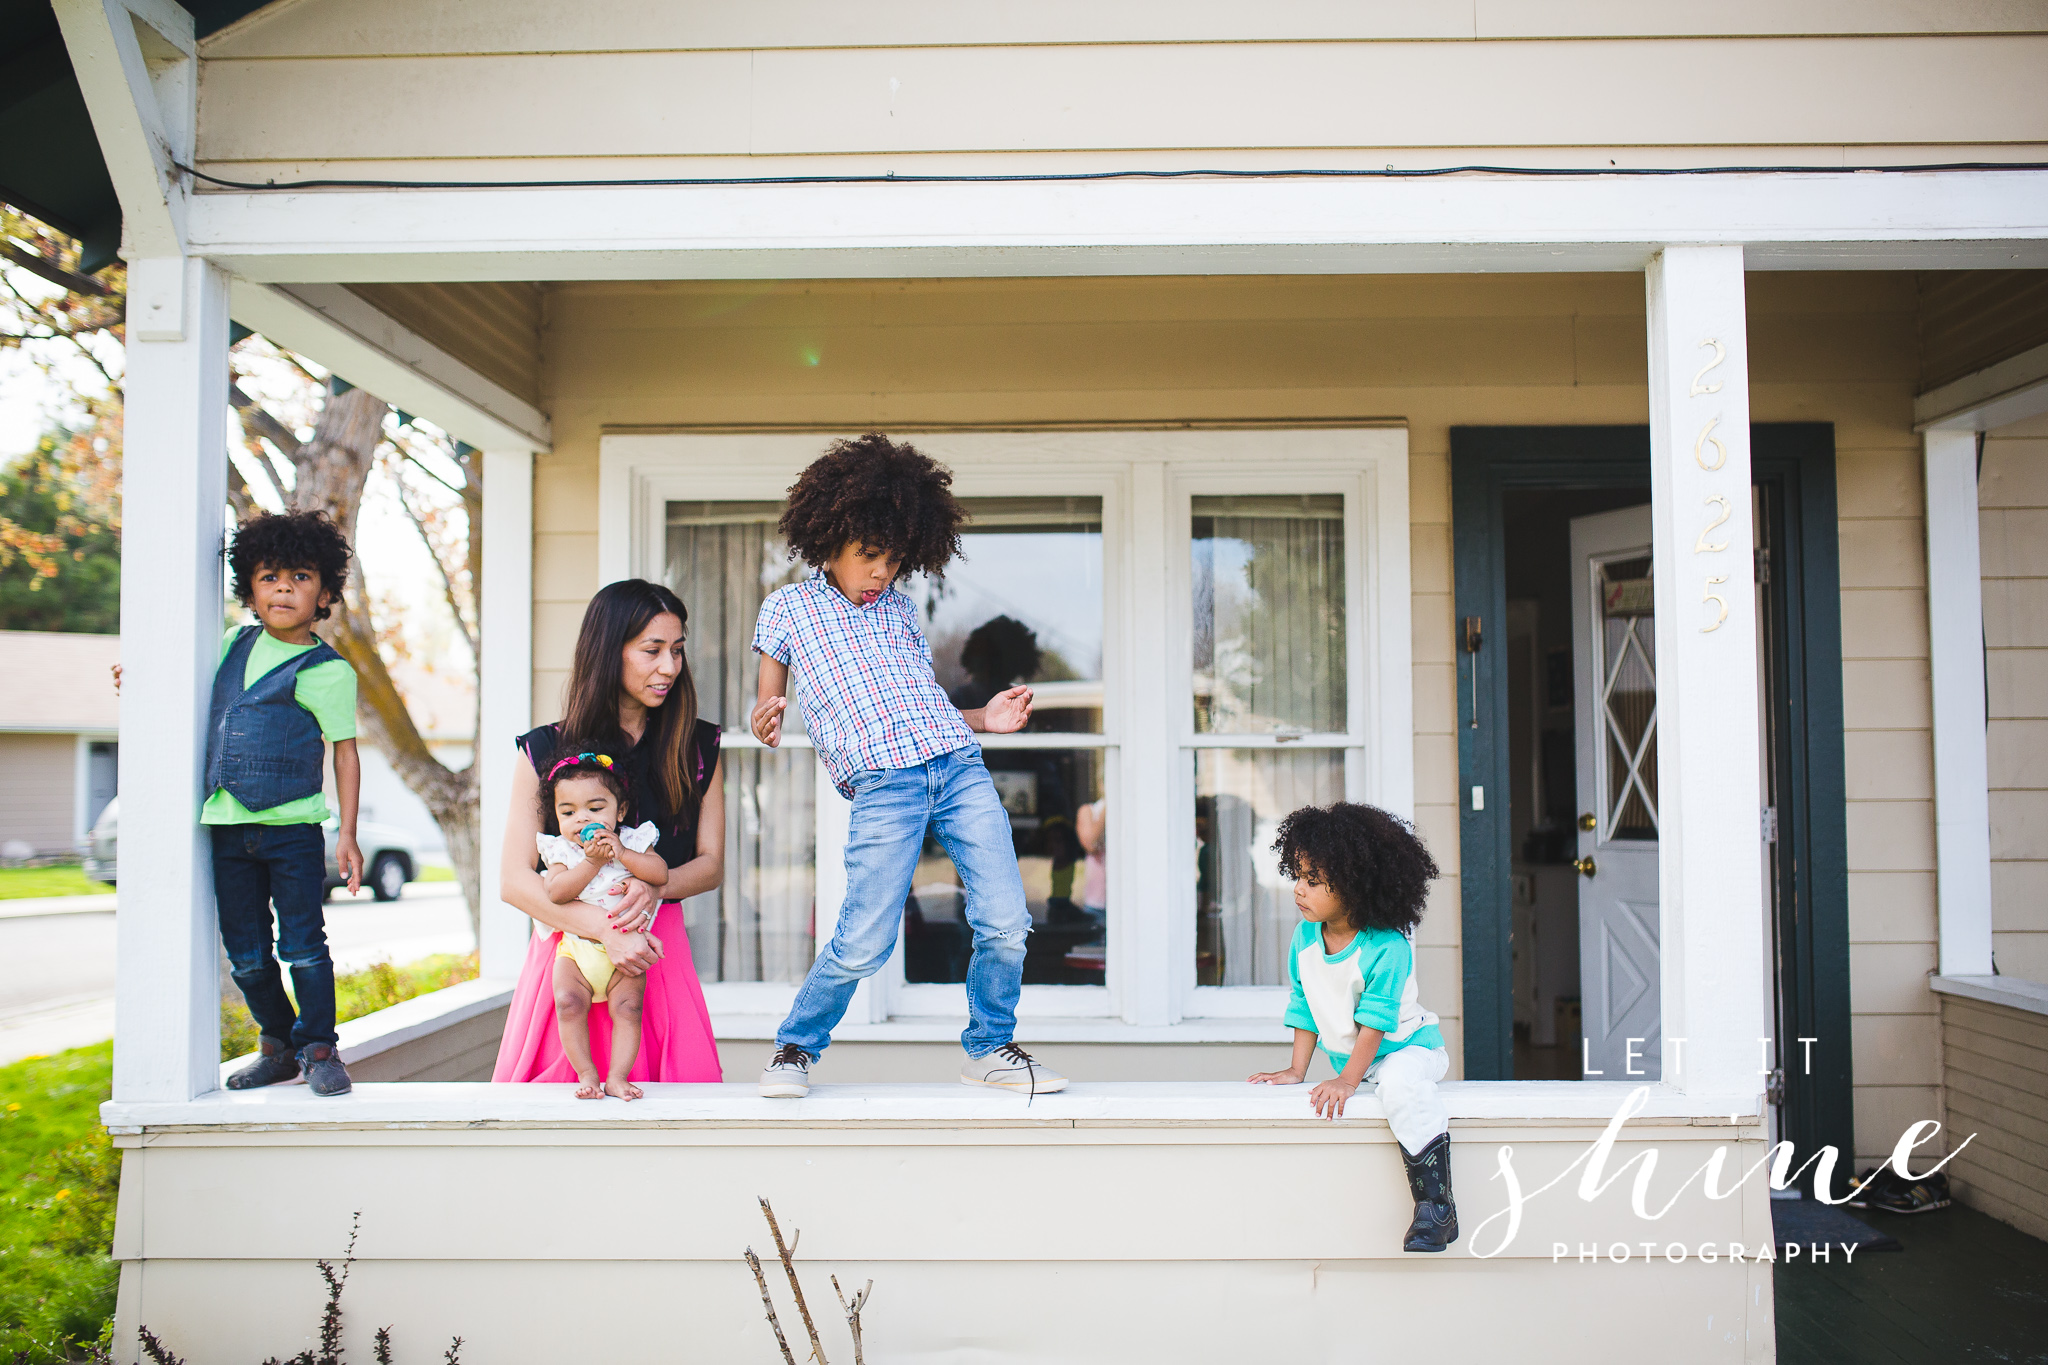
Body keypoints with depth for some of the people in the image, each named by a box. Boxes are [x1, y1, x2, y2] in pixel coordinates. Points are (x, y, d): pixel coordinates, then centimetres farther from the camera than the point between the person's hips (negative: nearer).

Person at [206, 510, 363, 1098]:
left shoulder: (327, 671, -5)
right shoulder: (234, 644, 10)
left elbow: (345, 751, -5)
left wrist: (347, 835, -9)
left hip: (294, 828, -5)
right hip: (228, 828, 5)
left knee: (303, 944, -1)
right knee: (246, 953, 11)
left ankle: (319, 1048, 12)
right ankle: (277, 1044, 26)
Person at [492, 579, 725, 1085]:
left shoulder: (698, 746, 7)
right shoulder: (545, 750, 1)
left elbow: (712, 863, 9)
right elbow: (514, 880, -3)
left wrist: (654, 887, -14)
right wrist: (605, 929, -17)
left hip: (660, 951, 2)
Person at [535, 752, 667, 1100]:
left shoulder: (633, 842, 2)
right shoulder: (560, 850, 0)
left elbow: (661, 873, -12)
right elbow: (556, 892, -15)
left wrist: (621, 853, -20)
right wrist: (592, 861, -21)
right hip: (576, 948, 0)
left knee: (627, 1007, -16)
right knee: (568, 1003, -18)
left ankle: (617, 1077, -10)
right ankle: (586, 1075, -9)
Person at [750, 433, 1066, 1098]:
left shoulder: (899, 610, 23)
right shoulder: (787, 606, 13)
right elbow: (766, 707, 13)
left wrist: (983, 719, 12)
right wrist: (765, 721, -10)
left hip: (958, 765, 4)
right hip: (882, 786, -4)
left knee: (1005, 923, -3)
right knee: (864, 944, -9)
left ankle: (989, 1047, 21)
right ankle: (795, 1047, 18)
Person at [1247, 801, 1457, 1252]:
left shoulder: (1387, 946, -24)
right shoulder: (1304, 938, -5)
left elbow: (1375, 1021, -24)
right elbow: (1303, 1007, 3)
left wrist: (1349, 1079, -28)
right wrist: (1297, 1070, -1)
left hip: (1407, 1045, -8)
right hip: (1347, 1056, 8)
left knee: (1400, 1083, -33)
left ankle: (1436, 1206, -28)